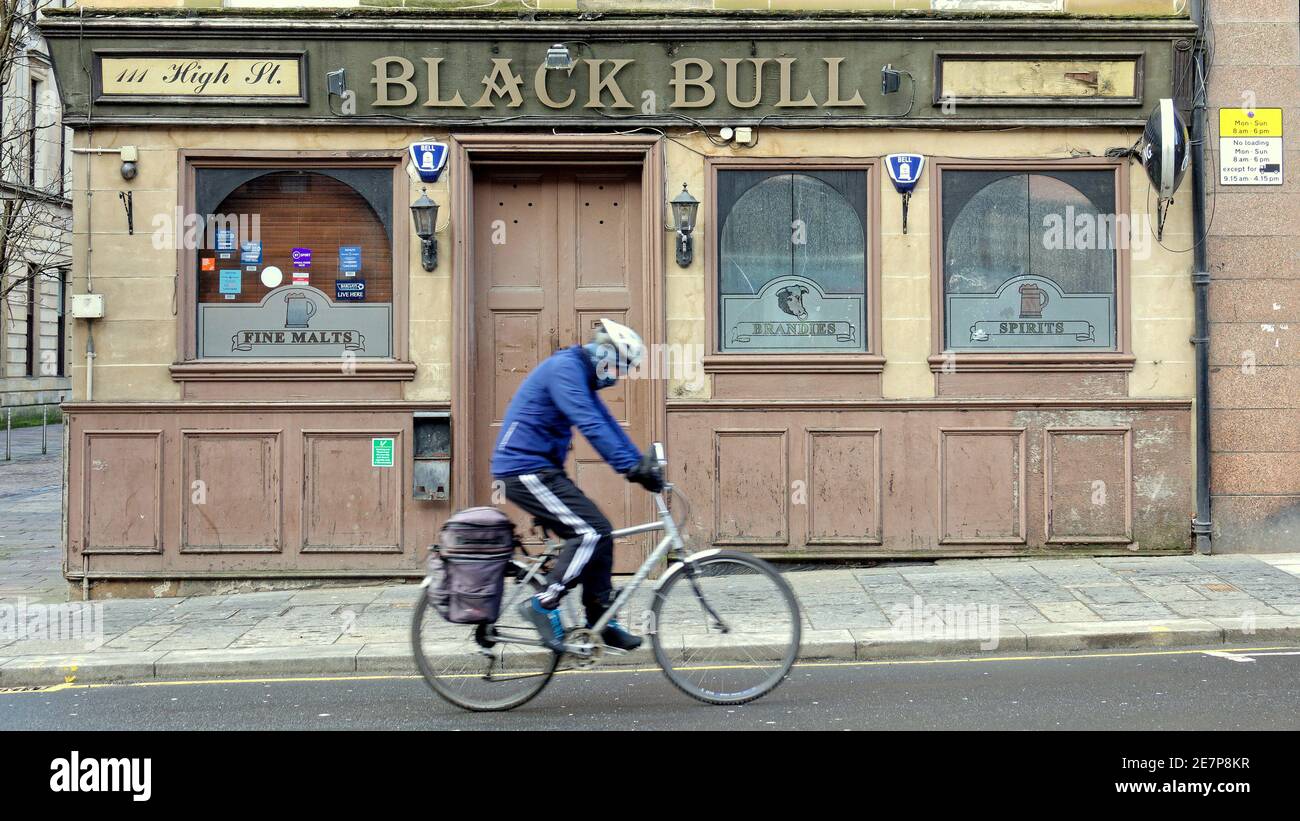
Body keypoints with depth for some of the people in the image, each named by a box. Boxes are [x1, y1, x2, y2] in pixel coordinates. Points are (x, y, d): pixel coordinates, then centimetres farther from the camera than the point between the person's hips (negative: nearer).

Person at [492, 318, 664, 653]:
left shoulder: (580, 374, 17)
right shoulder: (565, 368, -16)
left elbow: (608, 424, 16)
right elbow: (591, 425, -26)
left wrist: (642, 463, 7)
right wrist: (632, 468, -29)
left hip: (540, 469, 10)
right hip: (526, 470, -10)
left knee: (599, 533, 7)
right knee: (591, 531, -16)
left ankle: (600, 621, 13)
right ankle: (544, 604, -7)